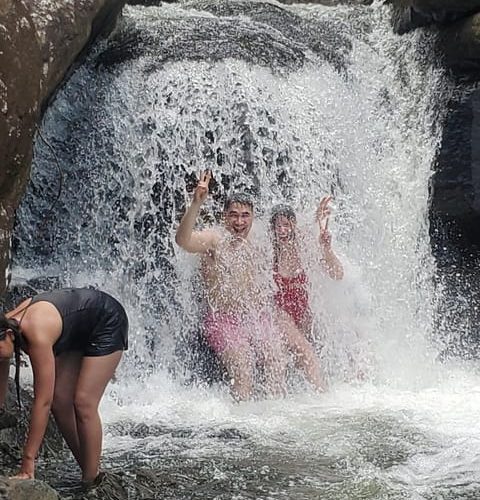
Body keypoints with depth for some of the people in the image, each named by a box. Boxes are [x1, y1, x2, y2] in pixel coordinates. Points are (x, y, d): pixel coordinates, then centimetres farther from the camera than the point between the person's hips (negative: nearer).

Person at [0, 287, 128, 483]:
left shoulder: (36, 334, -39)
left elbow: (42, 401, -38)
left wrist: (28, 460, -36)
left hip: (107, 322, -8)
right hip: (78, 333, 8)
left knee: (83, 403, -15)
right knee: (59, 400, 0)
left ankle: (91, 481, -4)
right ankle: (88, 471, 12)